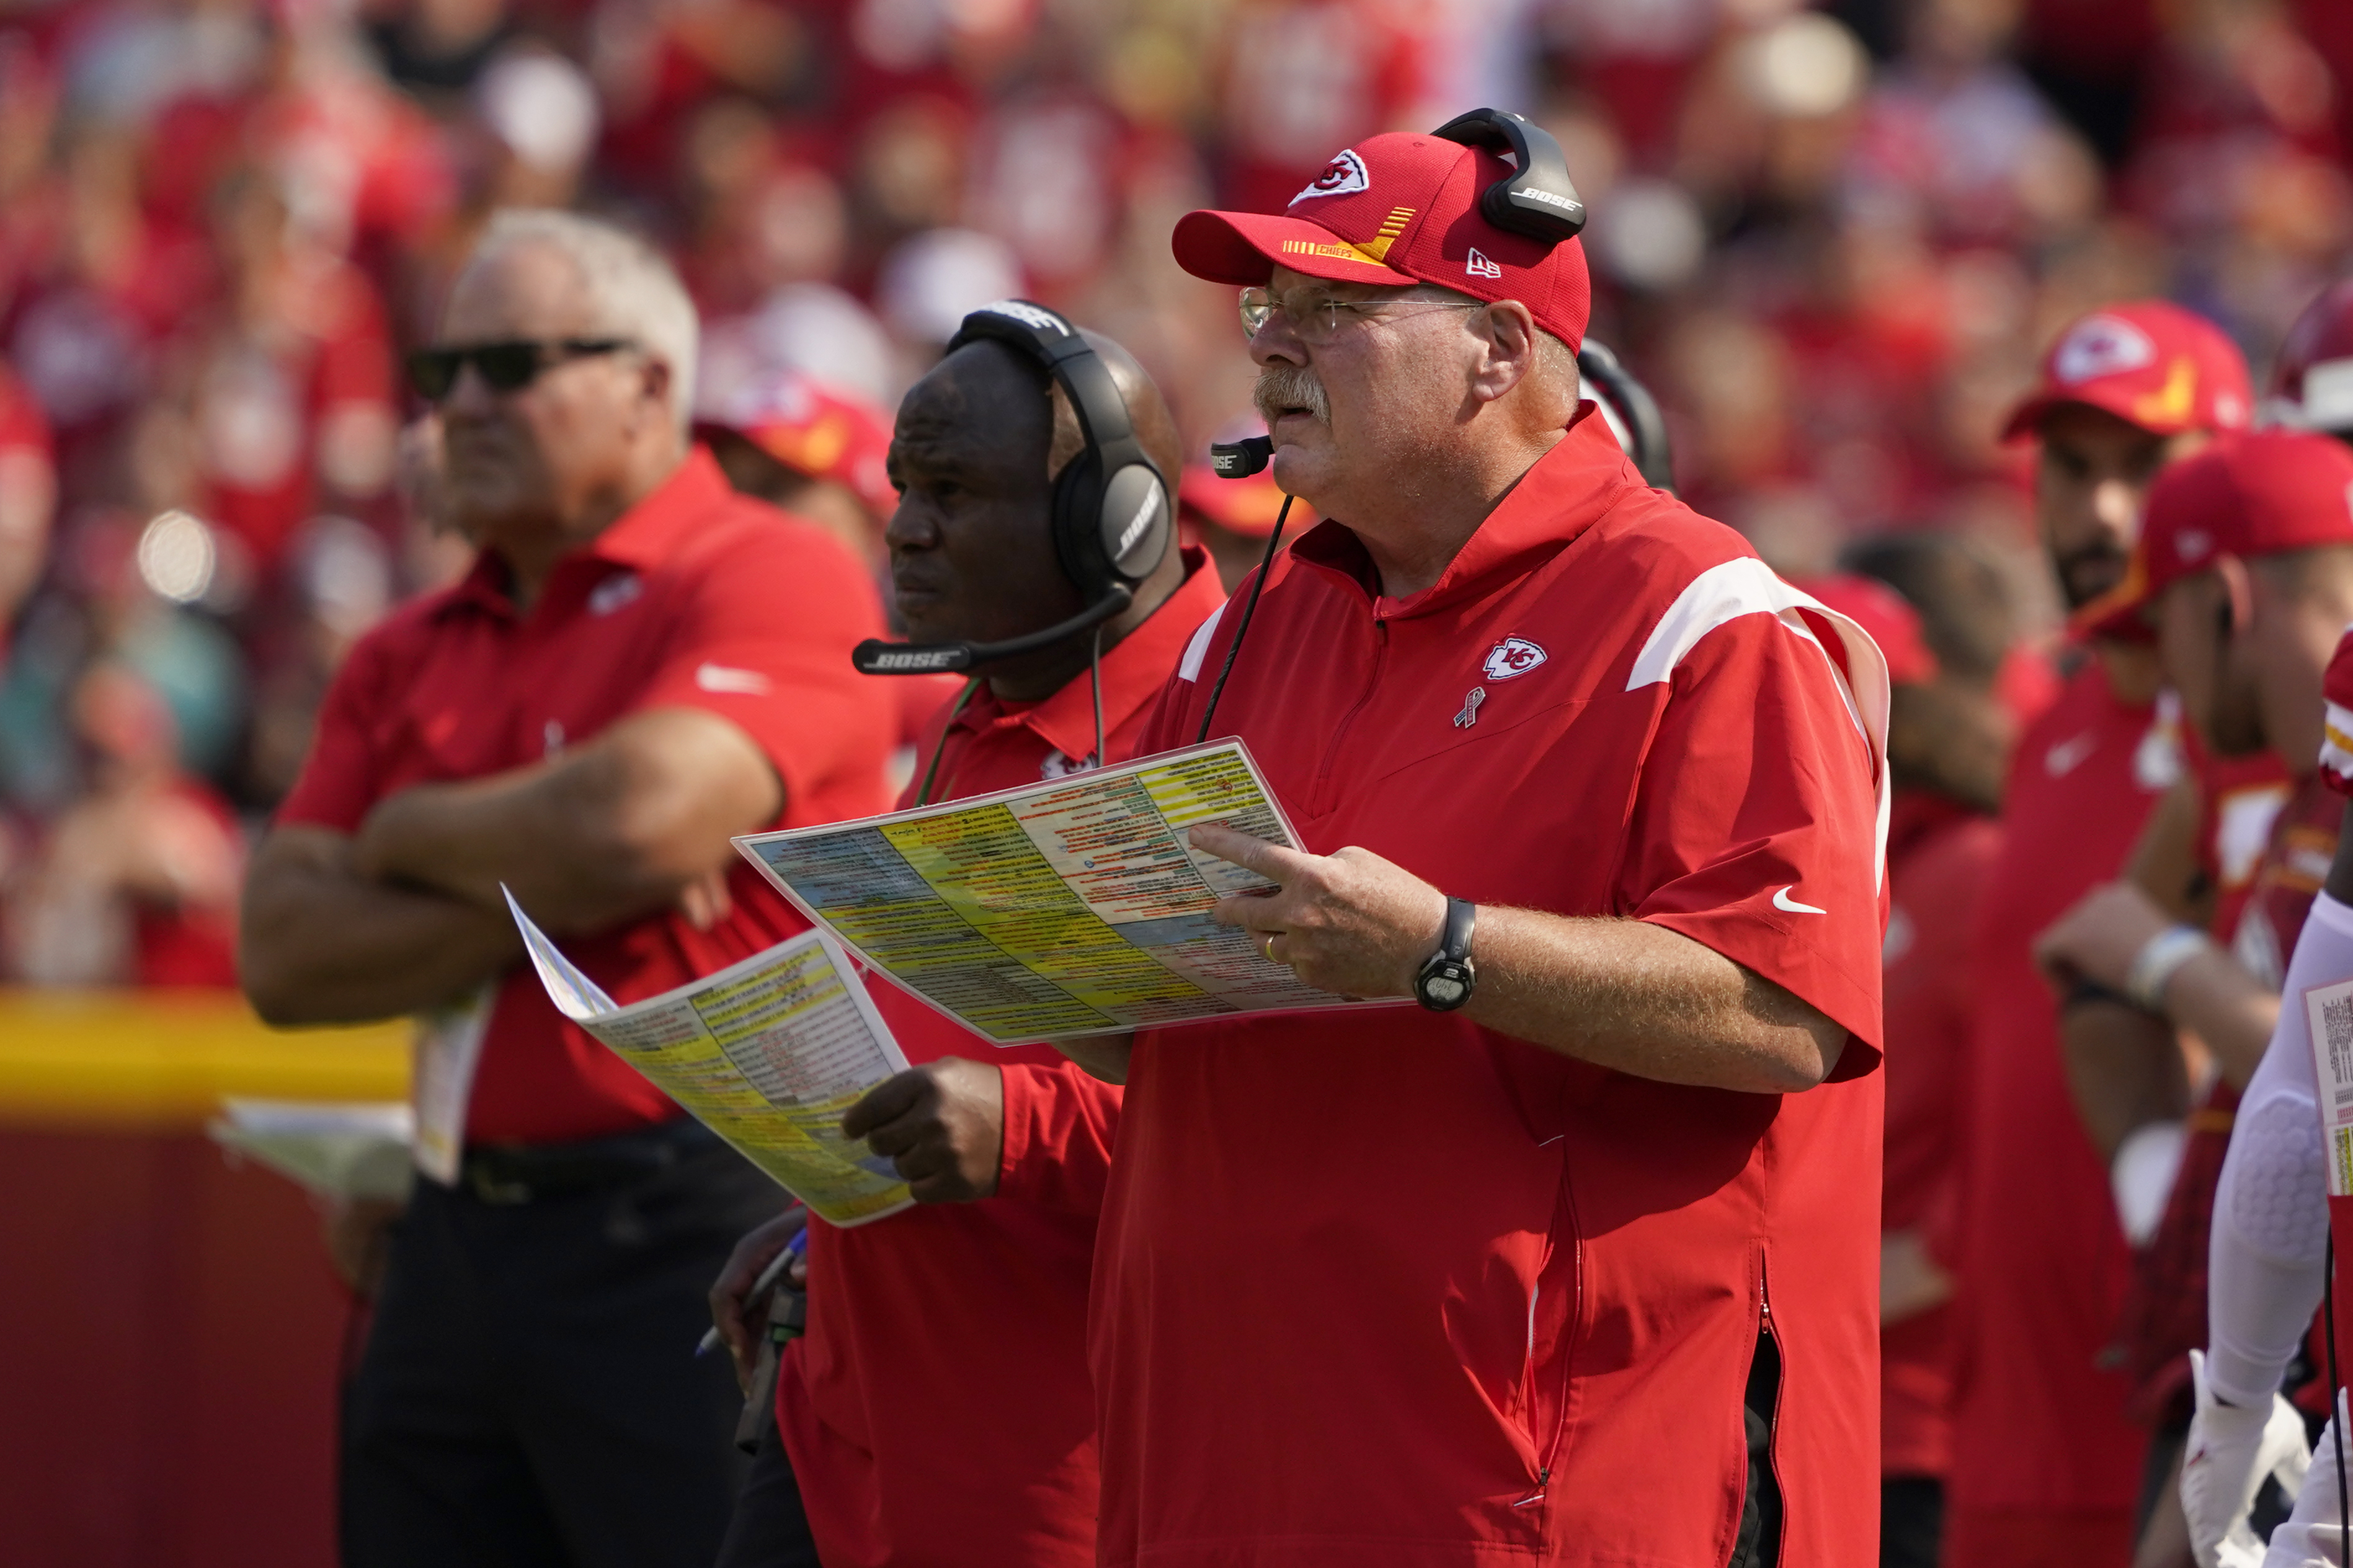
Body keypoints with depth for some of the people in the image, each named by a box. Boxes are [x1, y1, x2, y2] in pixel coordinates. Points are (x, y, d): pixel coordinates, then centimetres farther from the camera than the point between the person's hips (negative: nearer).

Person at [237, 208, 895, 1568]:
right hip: (457, 1244, 7)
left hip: (689, 1249, -7)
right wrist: (547, 894, -8)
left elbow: (635, 818, -20)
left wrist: (409, 837, 1)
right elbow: (287, 957, 7)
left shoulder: (773, 579, -4)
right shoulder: (409, 655, 17)